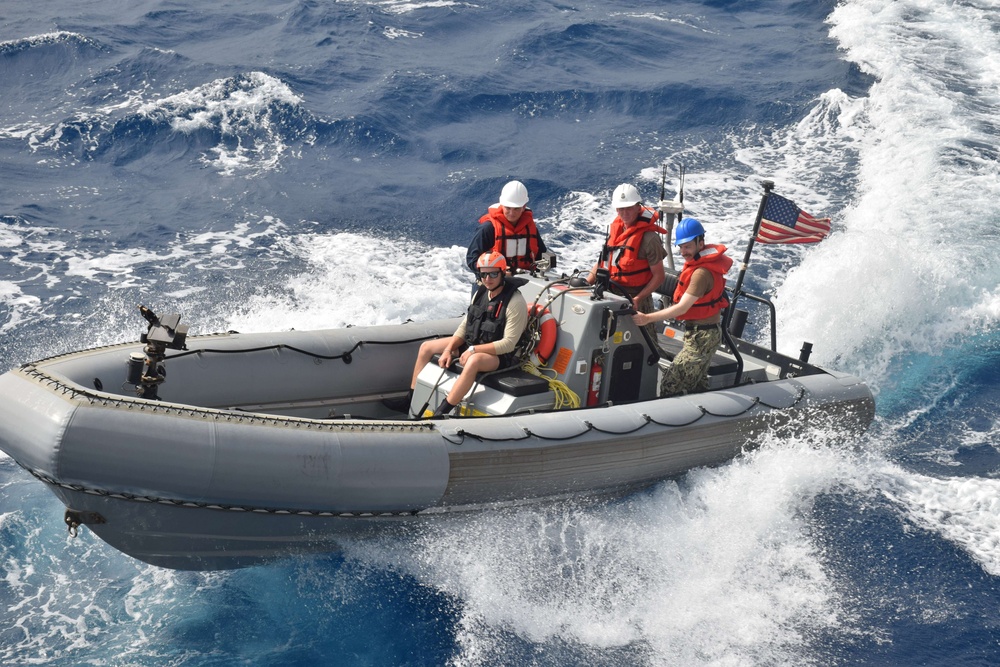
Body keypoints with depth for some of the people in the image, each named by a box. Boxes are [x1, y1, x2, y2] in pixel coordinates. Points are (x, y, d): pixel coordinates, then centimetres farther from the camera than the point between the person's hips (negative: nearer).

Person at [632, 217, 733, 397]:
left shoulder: (702, 273, -25)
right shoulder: (704, 261, 7)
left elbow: (682, 308, -28)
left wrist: (648, 318, -28)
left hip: (701, 336, -11)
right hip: (707, 332, 11)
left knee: (670, 386, -13)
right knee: (697, 384, 21)